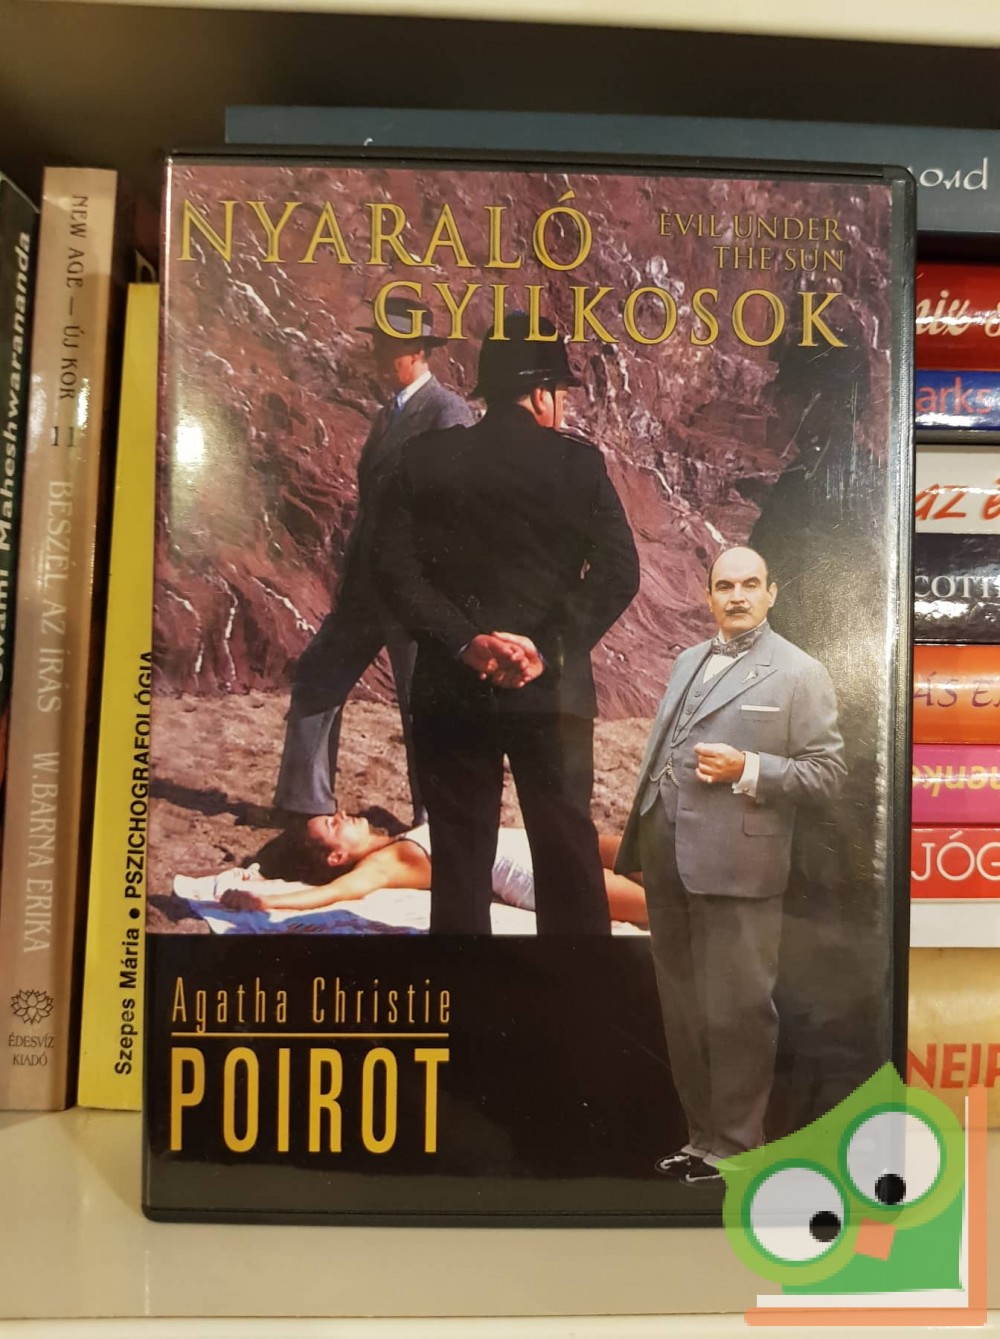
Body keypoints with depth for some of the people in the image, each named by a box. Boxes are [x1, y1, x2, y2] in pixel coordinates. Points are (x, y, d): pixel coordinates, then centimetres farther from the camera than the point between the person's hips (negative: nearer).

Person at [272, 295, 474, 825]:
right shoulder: (387, 414, 17)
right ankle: (304, 802, 25)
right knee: (316, 681, 11)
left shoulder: (448, 413, -11)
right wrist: (351, 578, 19)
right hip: (368, 584, 9)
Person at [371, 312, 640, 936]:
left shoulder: (426, 458, 0)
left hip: (452, 689, 1)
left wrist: (465, 642, -11)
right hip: (552, 691, 0)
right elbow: (619, 573, -11)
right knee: (567, 848, 14)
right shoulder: (579, 461, -3)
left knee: (460, 855, 12)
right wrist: (550, 649, -11)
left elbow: (395, 569, -7)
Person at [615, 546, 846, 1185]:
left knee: (736, 1012, 5)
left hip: (734, 865, -6)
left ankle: (734, 1148, 23)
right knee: (683, 1008, 15)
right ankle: (702, 1133, 32)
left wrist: (747, 769, -19)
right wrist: (642, 833, 14)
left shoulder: (800, 673, -3)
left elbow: (828, 774, -6)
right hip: (667, 860, 6)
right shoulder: (689, 660, 15)